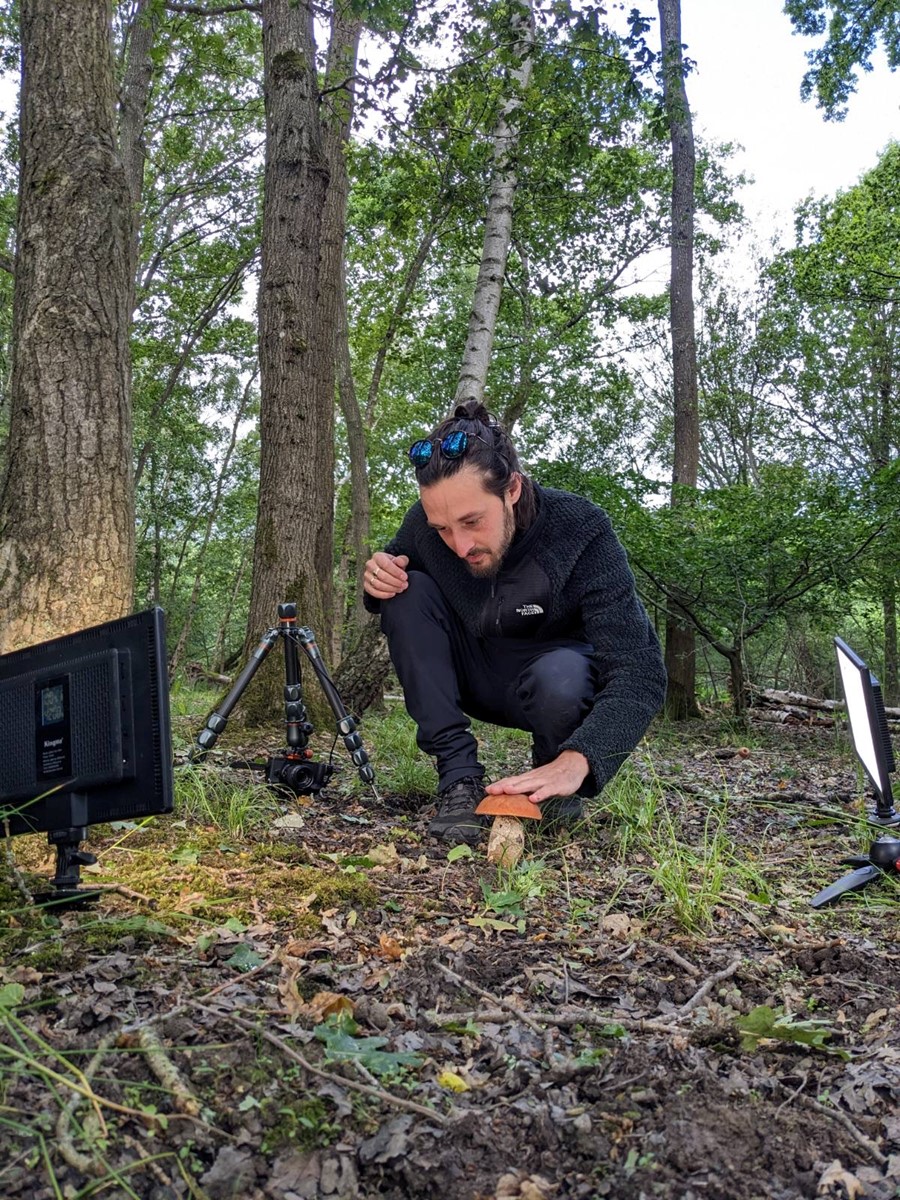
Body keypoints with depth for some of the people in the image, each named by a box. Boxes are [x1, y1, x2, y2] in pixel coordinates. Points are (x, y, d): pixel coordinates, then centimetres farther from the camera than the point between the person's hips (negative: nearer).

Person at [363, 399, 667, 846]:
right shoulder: (424, 525, -19)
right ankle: (459, 776, -18)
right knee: (408, 594, -21)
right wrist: (378, 583, -22)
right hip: (477, 680, 4)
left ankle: (555, 778, -4)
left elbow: (641, 670, -35)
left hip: (558, 688, -3)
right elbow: (397, 599, 4)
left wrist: (575, 762, -51)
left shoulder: (581, 531, -29)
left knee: (561, 676, -38)